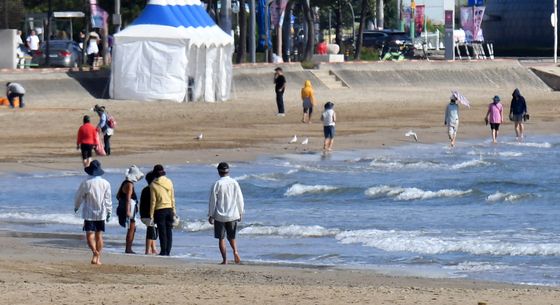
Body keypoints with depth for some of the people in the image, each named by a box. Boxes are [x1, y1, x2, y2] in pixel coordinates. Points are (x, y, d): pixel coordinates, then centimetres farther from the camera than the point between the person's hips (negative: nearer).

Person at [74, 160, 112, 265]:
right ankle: (98, 258, 12)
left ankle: (95, 251, -31)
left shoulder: (86, 183, -10)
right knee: (99, 235, 10)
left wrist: (76, 207, 20)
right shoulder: (105, 183, -2)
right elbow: (108, 199, 4)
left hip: (89, 213, -3)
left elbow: (79, 197, 1)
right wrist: (109, 212, 16)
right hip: (101, 213, 3)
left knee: (90, 234, -6)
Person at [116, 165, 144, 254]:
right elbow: (128, 198, -23)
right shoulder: (129, 184, -17)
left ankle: (129, 248, 19)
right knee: (131, 229, -6)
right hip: (129, 209, -10)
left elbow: (118, 195, 21)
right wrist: (128, 211, -26)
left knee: (133, 228, 16)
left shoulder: (125, 183, 14)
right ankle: (128, 249, -4)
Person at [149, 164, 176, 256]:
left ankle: (163, 251, 0)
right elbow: (173, 198, 7)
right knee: (169, 231, 7)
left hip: (160, 210, -4)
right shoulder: (169, 182, 2)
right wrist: (174, 210, 15)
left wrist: (151, 214, -1)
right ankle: (168, 251, 8)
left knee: (162, 232, 0)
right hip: (169, 209, 4)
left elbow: (153, 200, -7)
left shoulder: (153, 185, -8)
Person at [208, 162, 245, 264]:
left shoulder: (217, 184, -9)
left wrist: (210, 215, 2)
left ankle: (224, 259, 2)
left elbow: (212, 201, -7)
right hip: (233, 215, 3)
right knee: (231, 237, 16)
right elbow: (240, 199, 6)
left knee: (221, 238, 6)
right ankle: (235, 251, -11)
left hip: (220, 216, -3)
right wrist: (240, 213, 17)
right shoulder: (234, 183, 0)